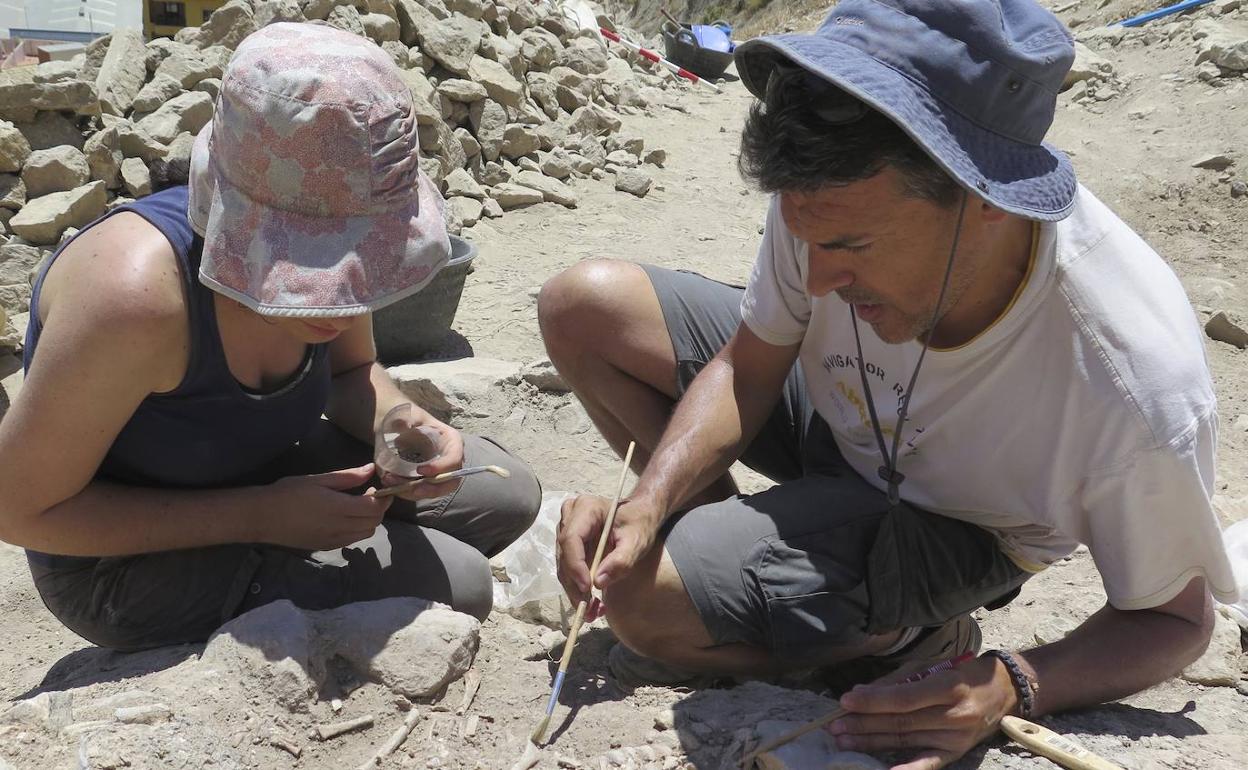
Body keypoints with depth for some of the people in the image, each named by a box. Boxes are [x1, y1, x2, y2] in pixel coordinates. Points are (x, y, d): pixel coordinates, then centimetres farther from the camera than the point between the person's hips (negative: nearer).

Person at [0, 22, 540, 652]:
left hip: (262, 474, 7)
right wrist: (262, 517, -29)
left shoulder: (321, 248, -16)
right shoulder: (135, 291, -36)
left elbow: (351, 371, 5)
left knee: (507, 494, 5)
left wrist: (398, 424, -20)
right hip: (126, 562, -6)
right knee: (456, 588, -17)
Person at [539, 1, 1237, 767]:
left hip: (948, 525, -5)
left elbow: (1177, 620, -18)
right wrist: (646, 506, -25)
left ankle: (899, 635, 0)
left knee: (653, 602, -24)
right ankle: (735, 542, 2)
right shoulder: (840, 198, -28)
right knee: (583, 306, -7)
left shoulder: (1143, 395, -39)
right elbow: (746, 369, -9)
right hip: (836, 418, 5)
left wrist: (1011, 688, -37)